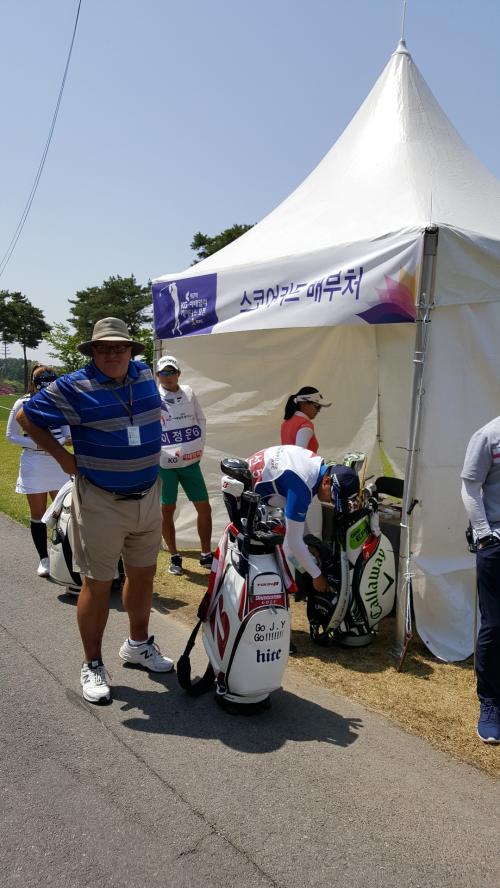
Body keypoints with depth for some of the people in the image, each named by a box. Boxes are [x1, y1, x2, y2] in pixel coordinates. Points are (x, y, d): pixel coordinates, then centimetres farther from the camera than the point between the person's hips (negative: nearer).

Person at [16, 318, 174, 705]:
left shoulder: (144, 374, 4)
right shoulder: (73, 388, -13)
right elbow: (26, 417, -3)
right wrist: (64, 457, -6)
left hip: (148, 496, 6)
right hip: (100, 502, -5)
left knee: (143, 574, 17)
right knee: (98, 584, 3)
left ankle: (138, 644, 38)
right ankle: (92, 665, 21)